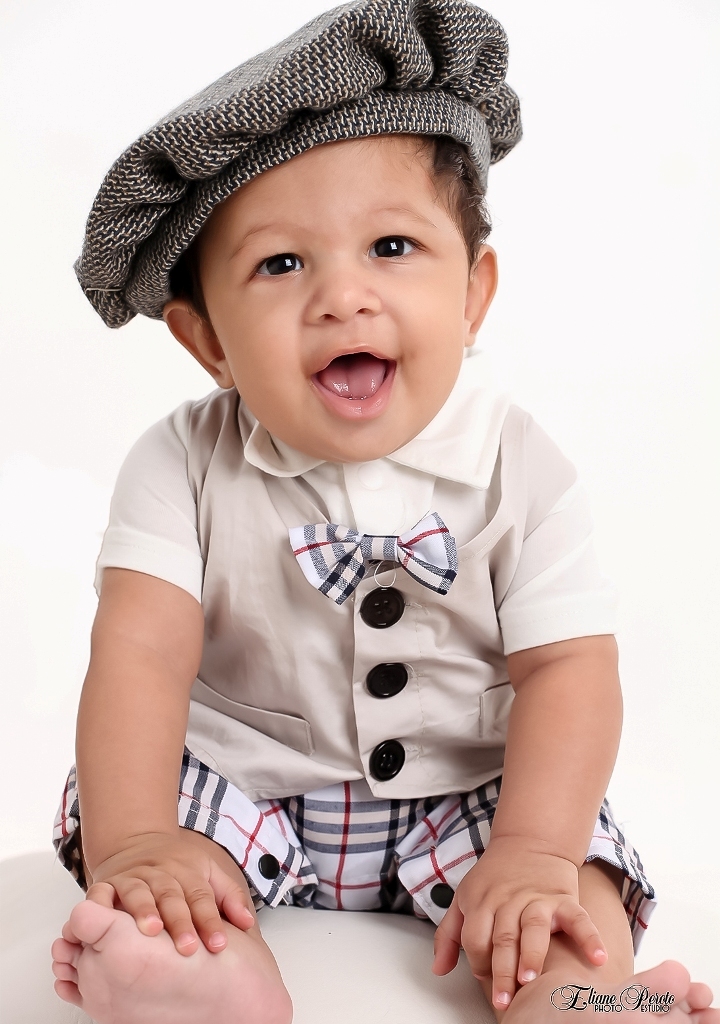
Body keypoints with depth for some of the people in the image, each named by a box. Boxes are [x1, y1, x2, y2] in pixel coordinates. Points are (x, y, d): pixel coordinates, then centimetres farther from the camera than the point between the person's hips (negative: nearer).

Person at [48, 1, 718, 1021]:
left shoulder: (522, 473, -12)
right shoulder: (185, 468, -12)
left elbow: (569, 668, -16)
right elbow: (141, 652, -21)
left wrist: (531, 851, -29)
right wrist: (133, 846, -34)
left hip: (460, 799, 0)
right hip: (239, 787, 1)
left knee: (577, 873, -23)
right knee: (111, 796, -22)